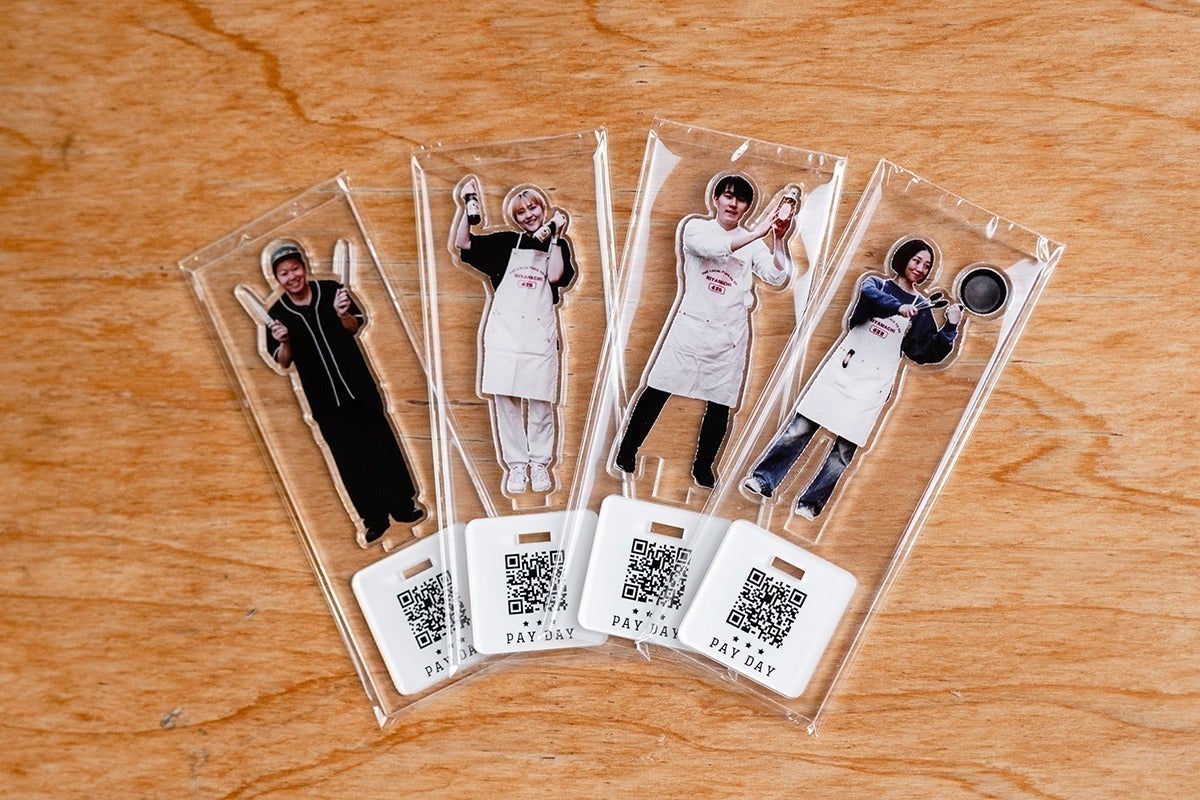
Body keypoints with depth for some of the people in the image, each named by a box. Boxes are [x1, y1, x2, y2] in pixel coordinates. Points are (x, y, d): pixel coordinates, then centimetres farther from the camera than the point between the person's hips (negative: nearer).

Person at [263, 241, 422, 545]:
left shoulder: (330, 290, -6)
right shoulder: (277, 314, -5)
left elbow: (357, 327, -1)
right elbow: (283, 363, 0)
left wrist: (343, 316, -21)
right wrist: (284, 342, -20)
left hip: (358, 384, 0)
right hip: (323, 398, 0)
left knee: (382, 443, 8)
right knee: (348, 458, 5)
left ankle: (403, 504, 23)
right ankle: (374, 517, 17)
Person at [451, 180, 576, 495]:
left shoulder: (558, 245, 11)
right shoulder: (505, 243, 11)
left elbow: (555, 276, -9)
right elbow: (460, 243, 4)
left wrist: (555, 236, -6)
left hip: (540, 334, -1)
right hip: (504, 331, 1)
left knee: (540, 403, 0)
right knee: (505, 400, 0)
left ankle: (540, 463, 15)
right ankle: (516, 464, 10)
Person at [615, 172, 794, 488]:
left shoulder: (754, 244, 8)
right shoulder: (696, 228, 2)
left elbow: (777, 276, -5)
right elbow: (709, 247, -20)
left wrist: (779, 239, -19)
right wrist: (755, 235, -28)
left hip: (729, 334, 2)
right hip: (691, 326, -2)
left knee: (720, 404, 5)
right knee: (657, 391, 0)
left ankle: (703, 465, 21)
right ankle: (627, 451, 14)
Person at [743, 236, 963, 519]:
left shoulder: (922, 309, 10)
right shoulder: (876, 284, 7)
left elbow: (929, 353, 5)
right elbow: (869, 295, -18)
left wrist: (950, 328, -8)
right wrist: (899, 308, -33)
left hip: (873, 387, 1)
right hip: (841, 371, -1)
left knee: (845, 450, -2)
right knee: (800, 429, -4)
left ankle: (809, 505, 8)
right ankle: (764, 480, 6)